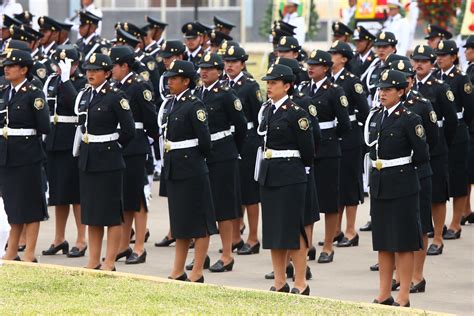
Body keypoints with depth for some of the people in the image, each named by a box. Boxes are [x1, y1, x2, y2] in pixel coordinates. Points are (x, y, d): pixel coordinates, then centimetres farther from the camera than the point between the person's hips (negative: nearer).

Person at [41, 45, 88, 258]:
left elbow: (76, 102, -26)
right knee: (58, 192, 12)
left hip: (73, 143, -6)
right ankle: (59, 239, 21)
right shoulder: (51, 81, 12)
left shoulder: (83, 82, -7)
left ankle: (81, 241, 4)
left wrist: (66, 78, -24)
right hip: (53, 142, 6)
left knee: (75, 192, -3)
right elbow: (44, 109, 16)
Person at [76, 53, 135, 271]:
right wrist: (86, 146, 10)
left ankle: (109, 263, 2)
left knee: (111, 213, -1)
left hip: (108, 160, -7)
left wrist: (113, 146, -4)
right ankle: (93, 262, 16)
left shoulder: (115, 96, -11)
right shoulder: (84, 95, 9)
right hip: (87, 160, 7)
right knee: (91, 212, 11)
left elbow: (129, 130, -12)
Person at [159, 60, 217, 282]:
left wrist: (198, 158, -1)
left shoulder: (194, 106, -13)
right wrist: (169, 159, 10)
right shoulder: (170, 104, 11)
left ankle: (197, 273, 2)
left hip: (192, 170, -8)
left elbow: (205, 140, -15)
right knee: (179, 222, 13)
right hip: (173, 169, 8)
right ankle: (178, 272, 18)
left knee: (198, 222, -1)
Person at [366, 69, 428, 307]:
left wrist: (401, 167, 0)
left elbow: (422, 155, -10)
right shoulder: (374, 117, 9)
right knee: (382, 242, 11)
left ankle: (403, 297, 3)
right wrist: (378, 166, 6)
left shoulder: (409, 119, -10)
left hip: (402, 187, -7)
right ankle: (384, 295, 17)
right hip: (379, 185, 7)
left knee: (403, 242, -1)